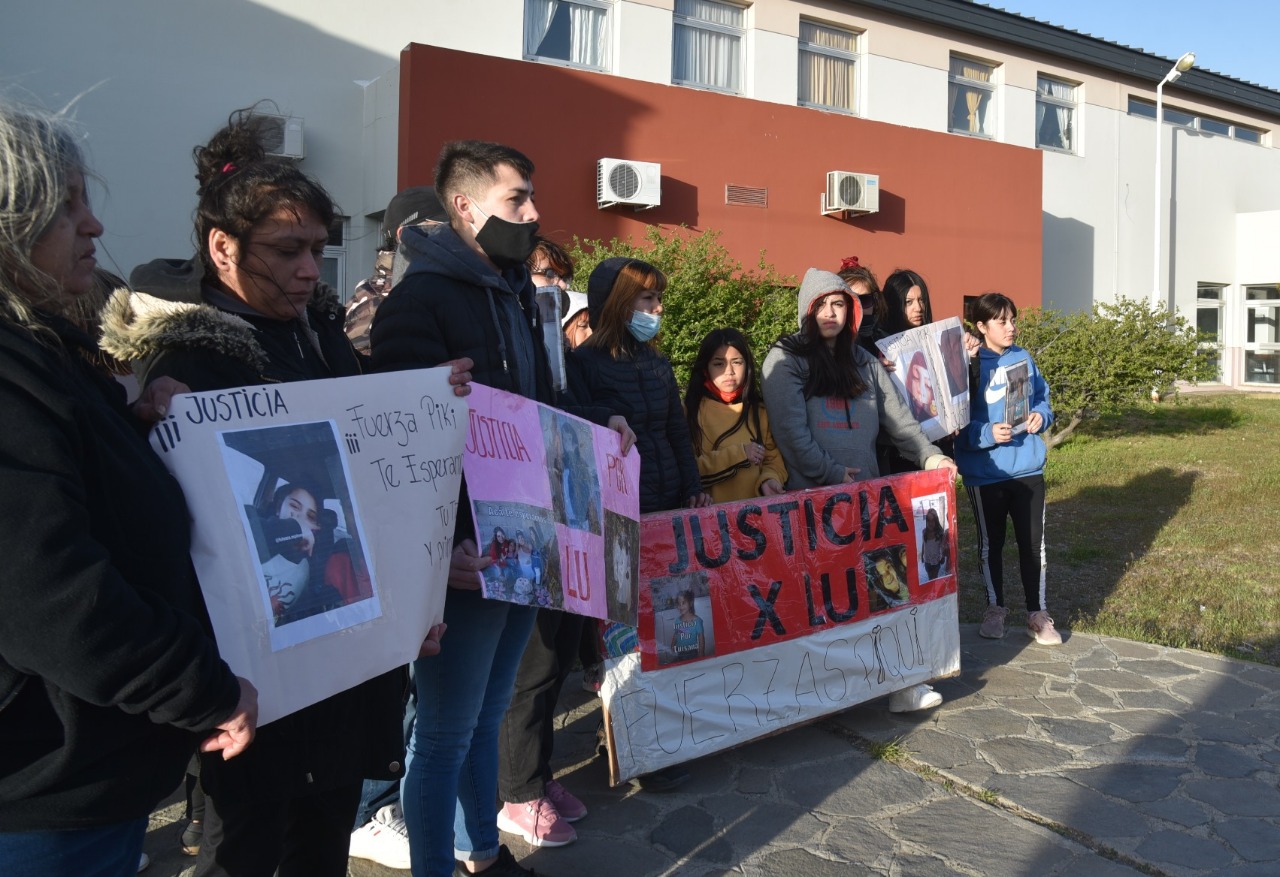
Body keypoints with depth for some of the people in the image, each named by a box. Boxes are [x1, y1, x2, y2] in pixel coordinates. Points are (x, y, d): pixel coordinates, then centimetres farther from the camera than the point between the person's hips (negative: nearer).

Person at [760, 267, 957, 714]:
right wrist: (830, 473, -17)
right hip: (814, 495, -4)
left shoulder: (864, 362, 18)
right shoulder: (786, 360, 0)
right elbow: (791, 430, -10)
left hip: (867, 491, 5)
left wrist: (928, 454, -5)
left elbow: (898, 417, 10)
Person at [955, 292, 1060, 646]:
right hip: (985, 473, -3)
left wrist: (1041, 416, -7)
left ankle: (1037, 614, 21)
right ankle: (995, 607, 30)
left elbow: (1042, 398, 14)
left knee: (1033, 543, 8)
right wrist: (988, 433, -25)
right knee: (991, 544, 12)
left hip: (1028, 468, 3)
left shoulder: (1024, 359, 5)